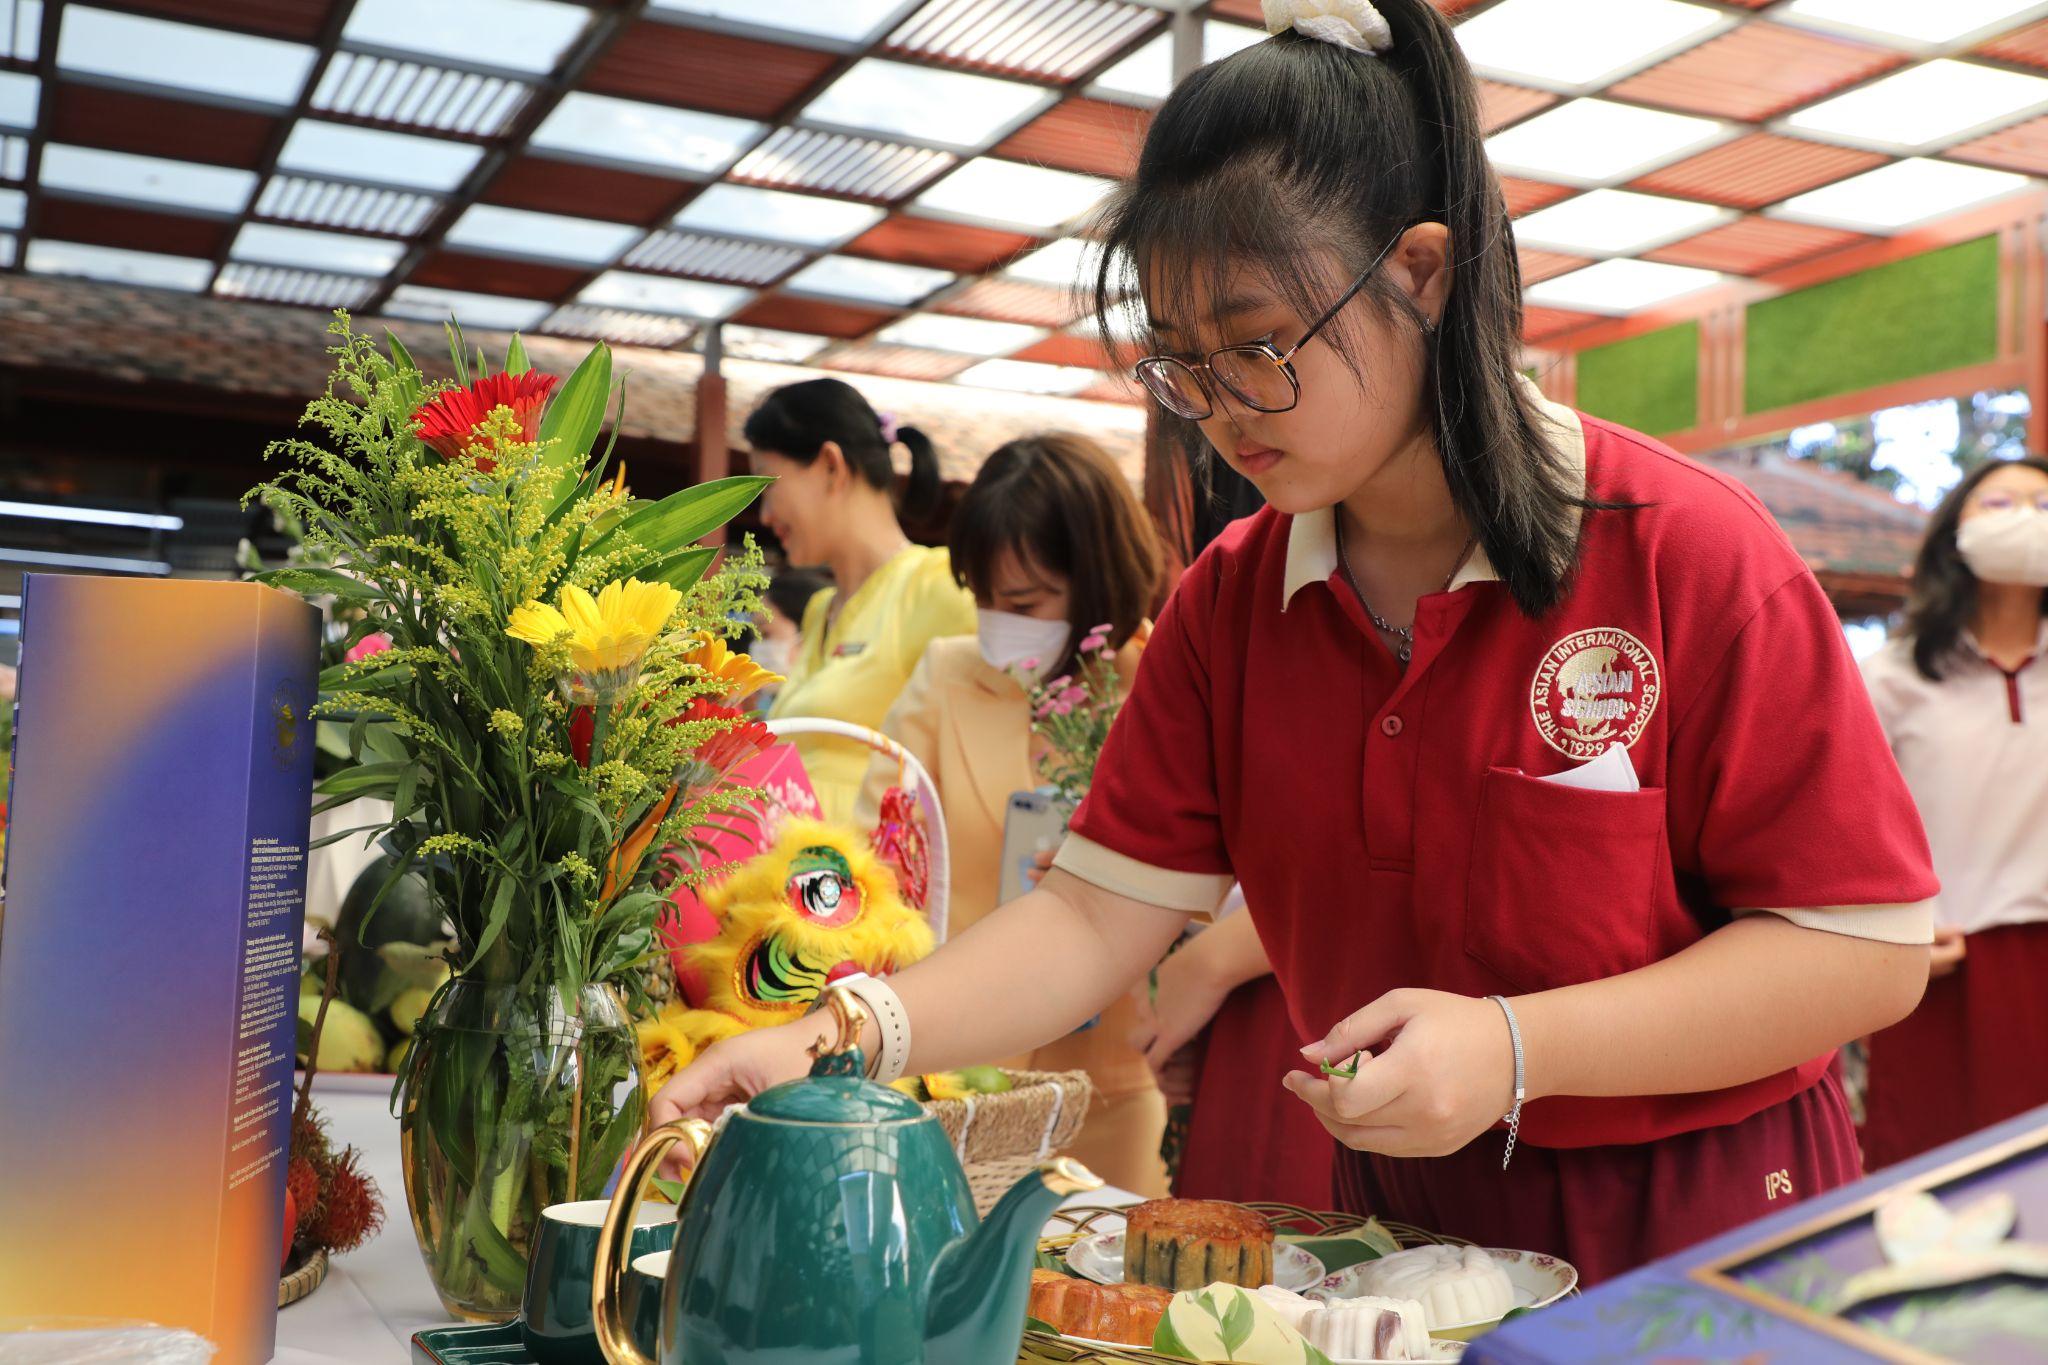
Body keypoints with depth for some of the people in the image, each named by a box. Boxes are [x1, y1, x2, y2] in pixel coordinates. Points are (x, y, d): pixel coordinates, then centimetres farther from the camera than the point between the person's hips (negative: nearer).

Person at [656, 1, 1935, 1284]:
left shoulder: (1684, 552, -18)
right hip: (1399, 1227, 4)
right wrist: (851, 1036, -22)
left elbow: (1869, 948, -17)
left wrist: (1514, 1048, -27)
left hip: (1698, 1230, -4)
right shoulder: (1228, 604, -3)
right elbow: (1099, 912, -6)